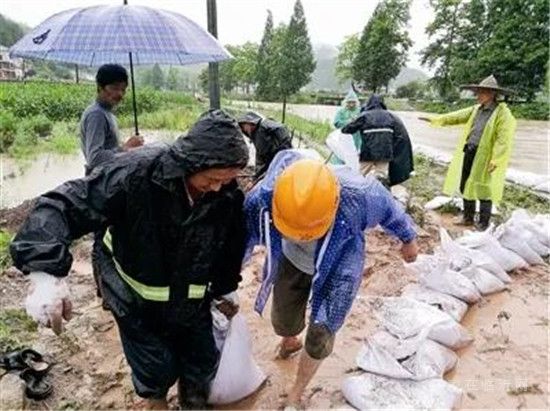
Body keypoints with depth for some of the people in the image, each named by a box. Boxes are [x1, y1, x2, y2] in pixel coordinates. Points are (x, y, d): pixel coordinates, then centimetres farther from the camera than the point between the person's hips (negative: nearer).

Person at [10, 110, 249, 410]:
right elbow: (64, 206, -30)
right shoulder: (136, 172, -29)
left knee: (203, 362, 14)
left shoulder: (228, 195, -16)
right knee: (157, 368, 10)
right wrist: (46, 273, -44)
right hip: (136, 300, -2)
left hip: (191, 302, 3)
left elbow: (232, 245, 2)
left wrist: (226, 289, 15)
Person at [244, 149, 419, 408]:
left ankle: (295, 395, 32)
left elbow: (390, 210, -13)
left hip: (338, 269, -2)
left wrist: (408, 239, 7)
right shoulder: (263, 198, -36)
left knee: (321, 334, 3)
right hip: (291, 259, 2)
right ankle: (289, 342, 60)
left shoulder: (360, 196, -38)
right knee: (283, 321, 19)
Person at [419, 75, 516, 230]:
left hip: (485, 157, -7)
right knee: (466, 186, 16)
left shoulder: (503, 113, -11)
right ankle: (468, 217, 33)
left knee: (484, 191, 2)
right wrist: (435, 120, 4)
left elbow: (504, 140, -17)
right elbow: (457, 116, 12)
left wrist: (496, 161, -22)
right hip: (469, 153, 7)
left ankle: (483, 224, 17)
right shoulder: (476, 109, 12)